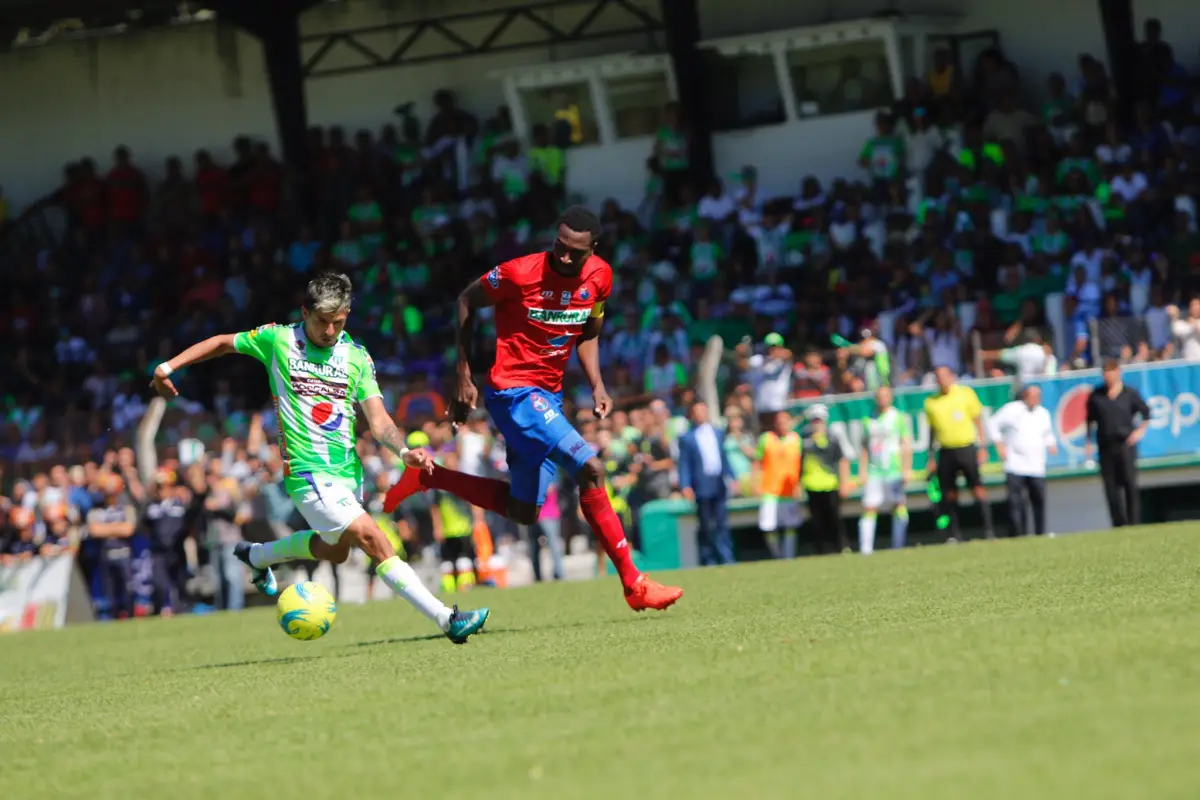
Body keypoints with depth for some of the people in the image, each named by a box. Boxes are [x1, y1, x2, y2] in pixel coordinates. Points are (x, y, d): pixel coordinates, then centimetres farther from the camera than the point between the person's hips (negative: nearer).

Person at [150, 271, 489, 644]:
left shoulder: (356, 356, 5)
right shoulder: (278, 340, -2)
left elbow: (378, 420, -1)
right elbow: (223, 343, 13)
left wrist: (404, 451, -20)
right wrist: (169, 366, 6)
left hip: (348, 469, 6)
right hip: (308, 471, -6)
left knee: (334, 550, 23)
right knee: (373, 540, -18)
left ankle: (256, 556, 49)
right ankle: (447, 619, -22)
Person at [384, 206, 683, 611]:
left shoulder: (599, 277, -1)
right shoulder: (520, 273, -19)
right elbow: (467, 301, -4)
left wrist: (597, 385, 0)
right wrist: (464, 377, -4)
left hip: (548, 395, 8)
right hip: (513, 391, -8)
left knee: (522, 512, 14)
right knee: (590, 468, -22)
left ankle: (428, 476, 28)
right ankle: (633, 584, -17)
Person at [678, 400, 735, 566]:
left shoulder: (718, 434, 15)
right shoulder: (687, 438, 1)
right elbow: (684, 464, -2)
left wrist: (730, 478, 12)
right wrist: (685, 486, -12)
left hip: (719, 484, 4)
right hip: (702, 487, -4)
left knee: (722, 523, 2)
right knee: (707, 526, 0)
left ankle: (726, 558, 3)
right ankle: (708, 560, 6)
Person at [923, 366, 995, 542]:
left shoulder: (965, 393, 1)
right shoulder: (931, 402, 7)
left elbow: (978, 420, 5)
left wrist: (982, 447, -1)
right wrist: (931, 458, 13)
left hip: (966, 448, -2)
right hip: (945, 452, 2)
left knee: (978, 489, -8)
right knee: (949, 494, 2)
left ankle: (989, 531, -8)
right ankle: (953, 534, 8)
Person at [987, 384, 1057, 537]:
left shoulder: (1043, 414, 14)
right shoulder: (1012, 410, -1)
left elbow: (1048, 433, 28)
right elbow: (993, 424, 4)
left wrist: (1051, 444, 8)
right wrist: (999, 444, -3)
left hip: (1037, 467, 4)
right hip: (1015, 466, -4)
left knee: (1039, 501, 1)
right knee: (1016, 503, -8)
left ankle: (1040, 534, 10)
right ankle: (1018, 536, -6)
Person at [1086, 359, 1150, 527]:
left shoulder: (1130, 393, 4)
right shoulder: (1096, 395, 6)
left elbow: (1145, 411, 14)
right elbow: (1090, 419, 13)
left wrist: (1140, 430, 3)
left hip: (1126, 443, -2)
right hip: (1105, 445, 2)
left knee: (1130, 482, -9)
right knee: (1111, 487, 1)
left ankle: (1133, 522, -5)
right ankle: (1118, 524, 6)